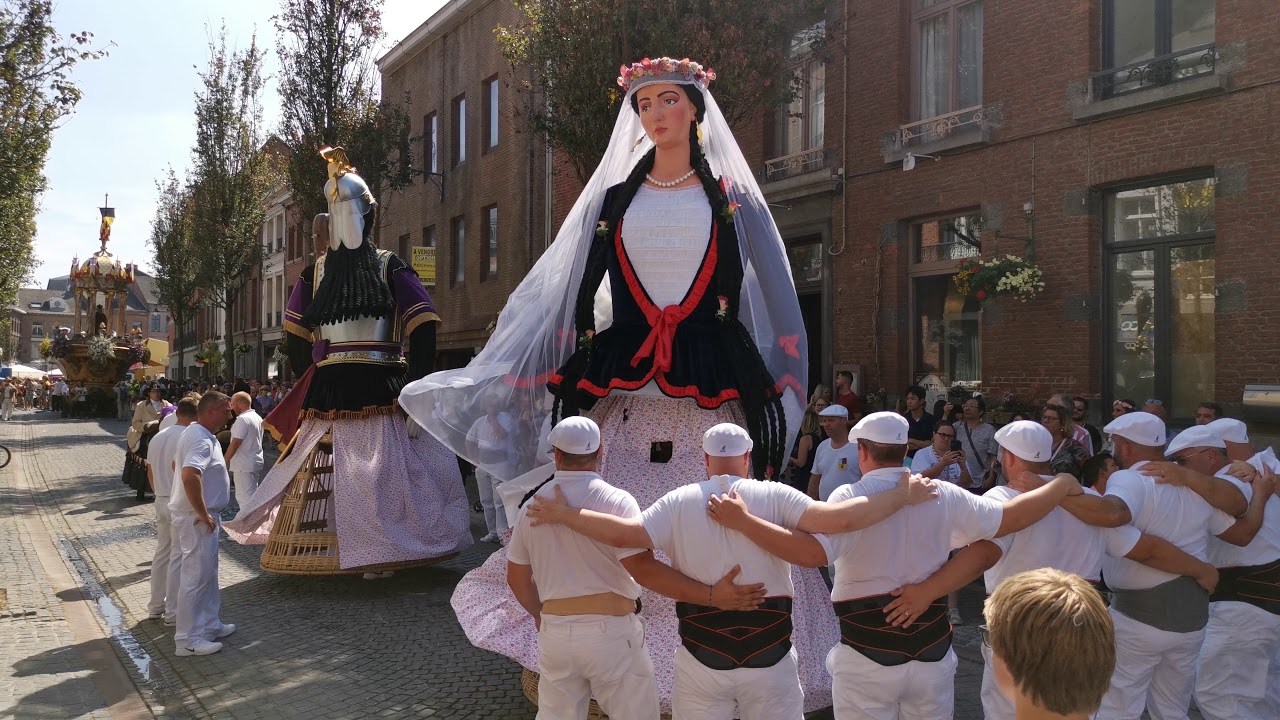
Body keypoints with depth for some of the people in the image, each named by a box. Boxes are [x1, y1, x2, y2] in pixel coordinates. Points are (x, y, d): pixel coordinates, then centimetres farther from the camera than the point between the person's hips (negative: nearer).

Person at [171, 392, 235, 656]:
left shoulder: (196, 433, 12)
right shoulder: (201, 439, -21)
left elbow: (177, 464, 26)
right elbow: (190, 476, -36)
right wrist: (202, 514, -27)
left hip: (200, 515, 11)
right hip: (197, 518, -11)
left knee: (208, 573, 19)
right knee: (196, 576, -4)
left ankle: (210, 624, 31)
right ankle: (188, 639, 3)